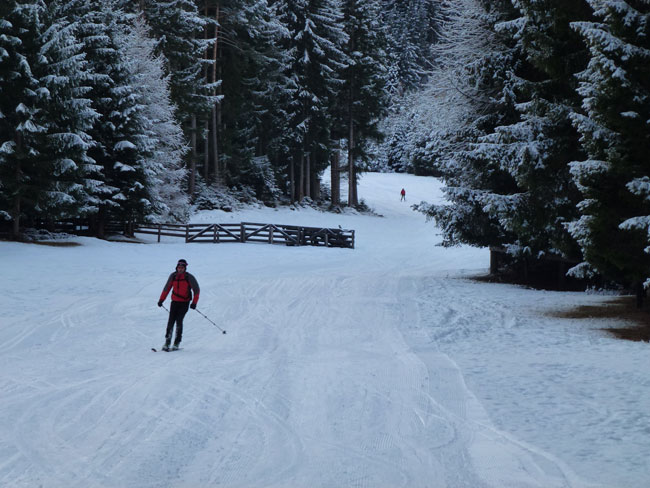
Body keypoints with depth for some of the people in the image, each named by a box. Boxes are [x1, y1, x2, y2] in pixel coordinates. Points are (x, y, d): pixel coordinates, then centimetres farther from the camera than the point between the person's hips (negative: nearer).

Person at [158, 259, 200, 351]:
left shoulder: (189, 277, -9)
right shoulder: (173, 276, 1)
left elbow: (196, 290, -4)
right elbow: (167, 288, 12)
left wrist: (194, 302, -13)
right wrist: (161, 299, 8)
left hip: (185, 303, -3)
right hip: (175, 302, 3)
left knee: (179, 320, -13)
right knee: (171, 321, -6)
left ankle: (177, 342, -6)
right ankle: (167, 342, -1)